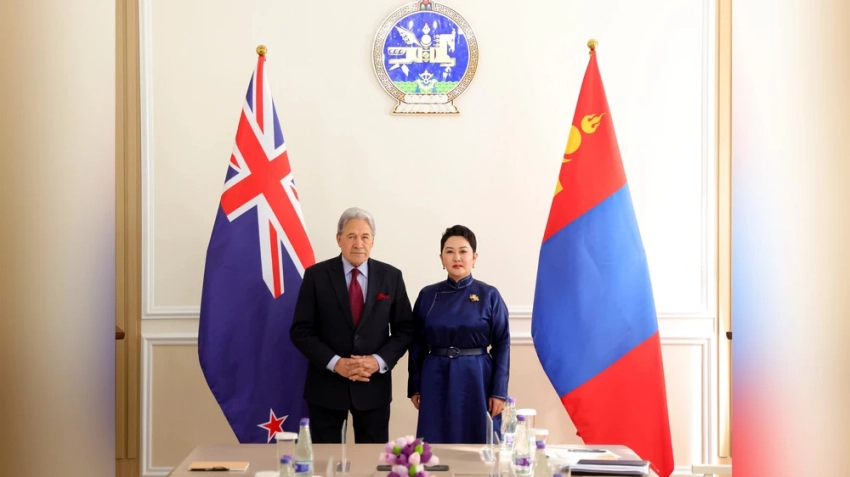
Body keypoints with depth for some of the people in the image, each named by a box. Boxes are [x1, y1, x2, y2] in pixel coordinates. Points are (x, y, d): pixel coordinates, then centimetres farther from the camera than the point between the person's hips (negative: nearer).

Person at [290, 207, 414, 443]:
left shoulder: (391, 276, 1)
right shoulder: (316, 275, -3)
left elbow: (405, 329, 3)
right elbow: (300, 330, -4)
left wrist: (379, 361, -13)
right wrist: (335, 363, -16)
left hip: (373, 385, 1)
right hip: (326, 384, -1)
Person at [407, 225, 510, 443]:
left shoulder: (489, 296, -2)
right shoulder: (427, 296, 3)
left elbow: (502, 345, -3)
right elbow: (417, 345, 7)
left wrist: (499, 392, -8)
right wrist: (415, 388, 4)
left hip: (476, 381, -1)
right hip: (437, 382, 2)